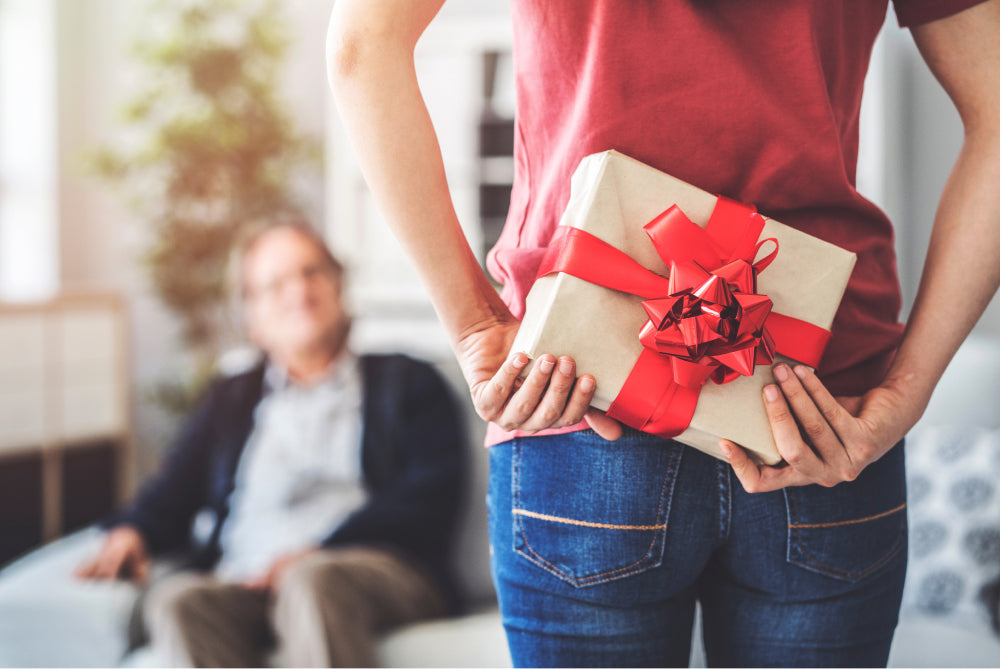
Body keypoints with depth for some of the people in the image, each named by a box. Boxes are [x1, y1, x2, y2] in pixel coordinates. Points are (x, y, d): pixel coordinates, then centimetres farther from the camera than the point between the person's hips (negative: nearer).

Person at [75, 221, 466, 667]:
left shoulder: (407, 384, 19)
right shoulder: (227, 401, 30)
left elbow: (428, 499, 3)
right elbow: (172, 493, 21)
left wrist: (318, 553, -11)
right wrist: (131, 533, -3)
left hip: (379, 571, -2)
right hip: (244, 585, 3)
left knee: (312, 582, -38)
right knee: (176, 600, -32)